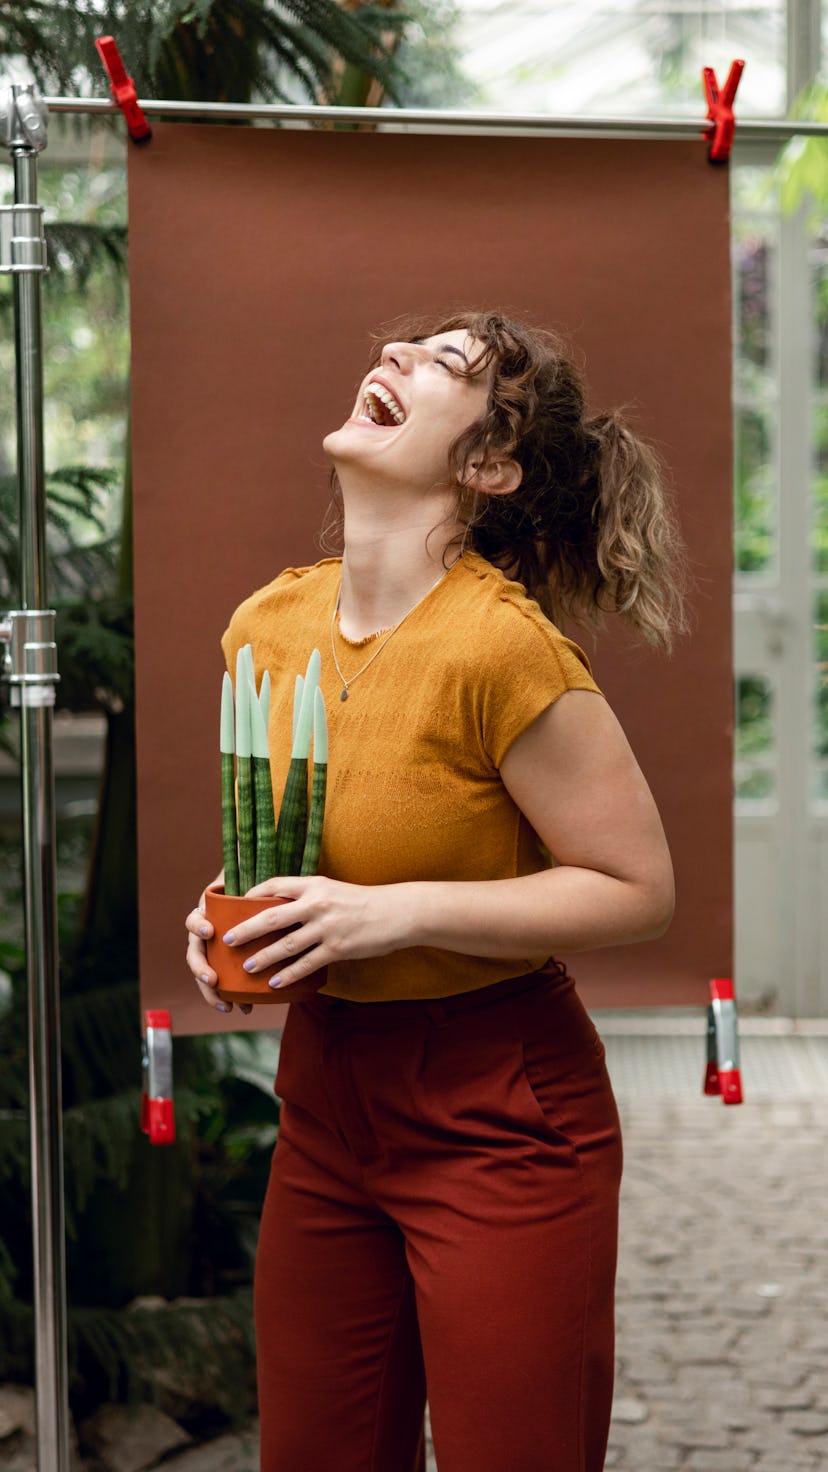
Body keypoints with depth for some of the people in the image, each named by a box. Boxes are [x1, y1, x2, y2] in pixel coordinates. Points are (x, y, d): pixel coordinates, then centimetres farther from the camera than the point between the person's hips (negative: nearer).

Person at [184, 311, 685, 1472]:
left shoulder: (504, 648, -21)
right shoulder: (268, 624, 2)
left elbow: (638, 892, -16)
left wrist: (404, 912, -23)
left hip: (498, 1115, -7)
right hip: (326, 1090, 7)